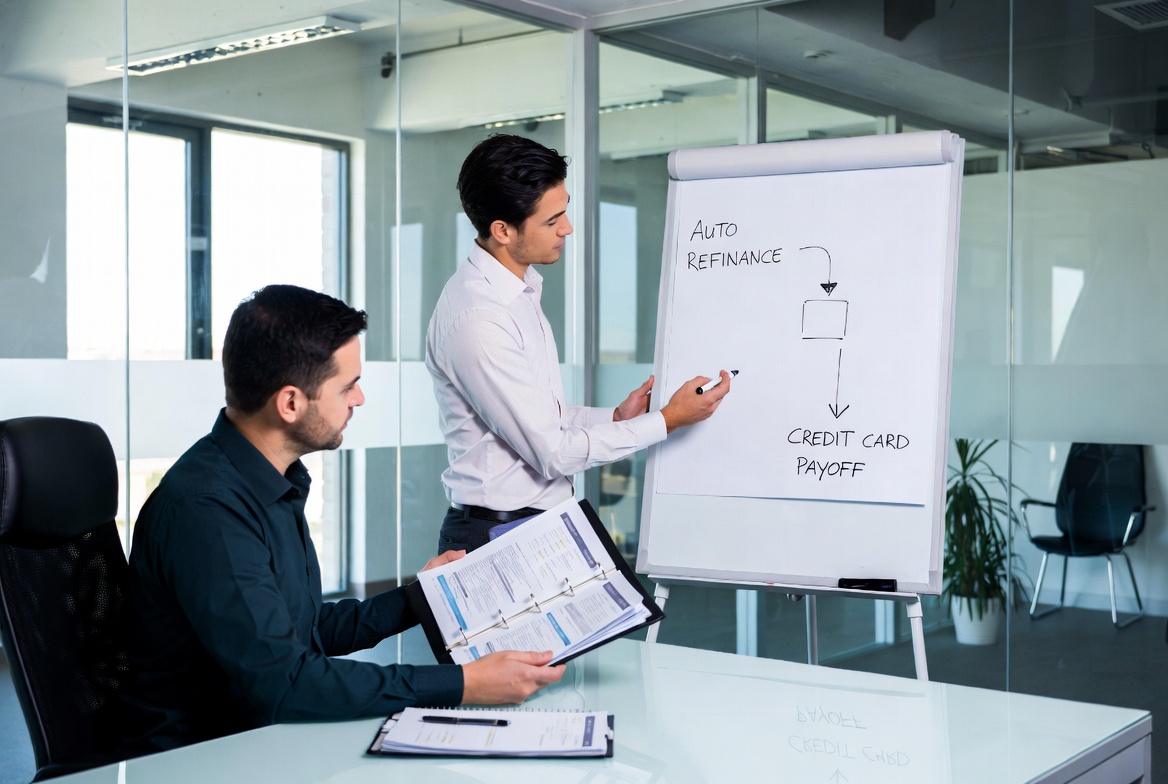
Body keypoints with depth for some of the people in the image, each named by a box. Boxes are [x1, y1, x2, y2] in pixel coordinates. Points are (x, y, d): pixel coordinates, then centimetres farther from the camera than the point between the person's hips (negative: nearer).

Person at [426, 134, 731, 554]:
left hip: (541, 518, 8)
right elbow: (551, 452, -19)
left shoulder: (519, 291, 8)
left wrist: (616, 417, 3)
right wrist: (667, 421, -13)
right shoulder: (477, 320, -21)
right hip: (499, 536, -8)